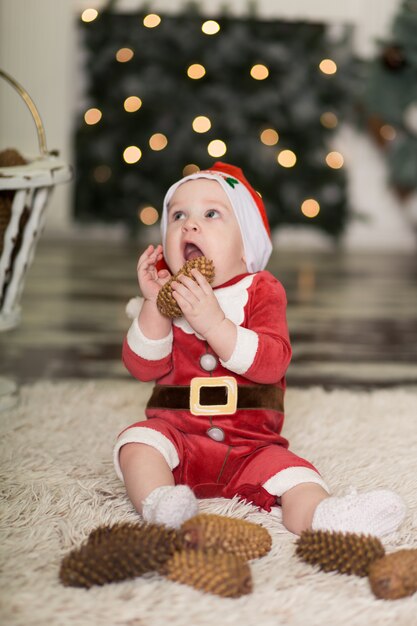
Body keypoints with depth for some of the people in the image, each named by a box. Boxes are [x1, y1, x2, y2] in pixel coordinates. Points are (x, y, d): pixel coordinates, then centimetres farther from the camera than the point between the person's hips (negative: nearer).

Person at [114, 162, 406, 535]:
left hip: (250, 446, -1)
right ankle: (158, 501, -43)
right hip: (177, 436, 1)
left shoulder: (261, 291, -2)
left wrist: (213, 323, -31)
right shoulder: (166, 294, 4)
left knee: (292, 474, -24)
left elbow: (272, 362, -19)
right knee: (139, 442, -26)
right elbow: (144, 367, -6)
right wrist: (153, 306, -20)